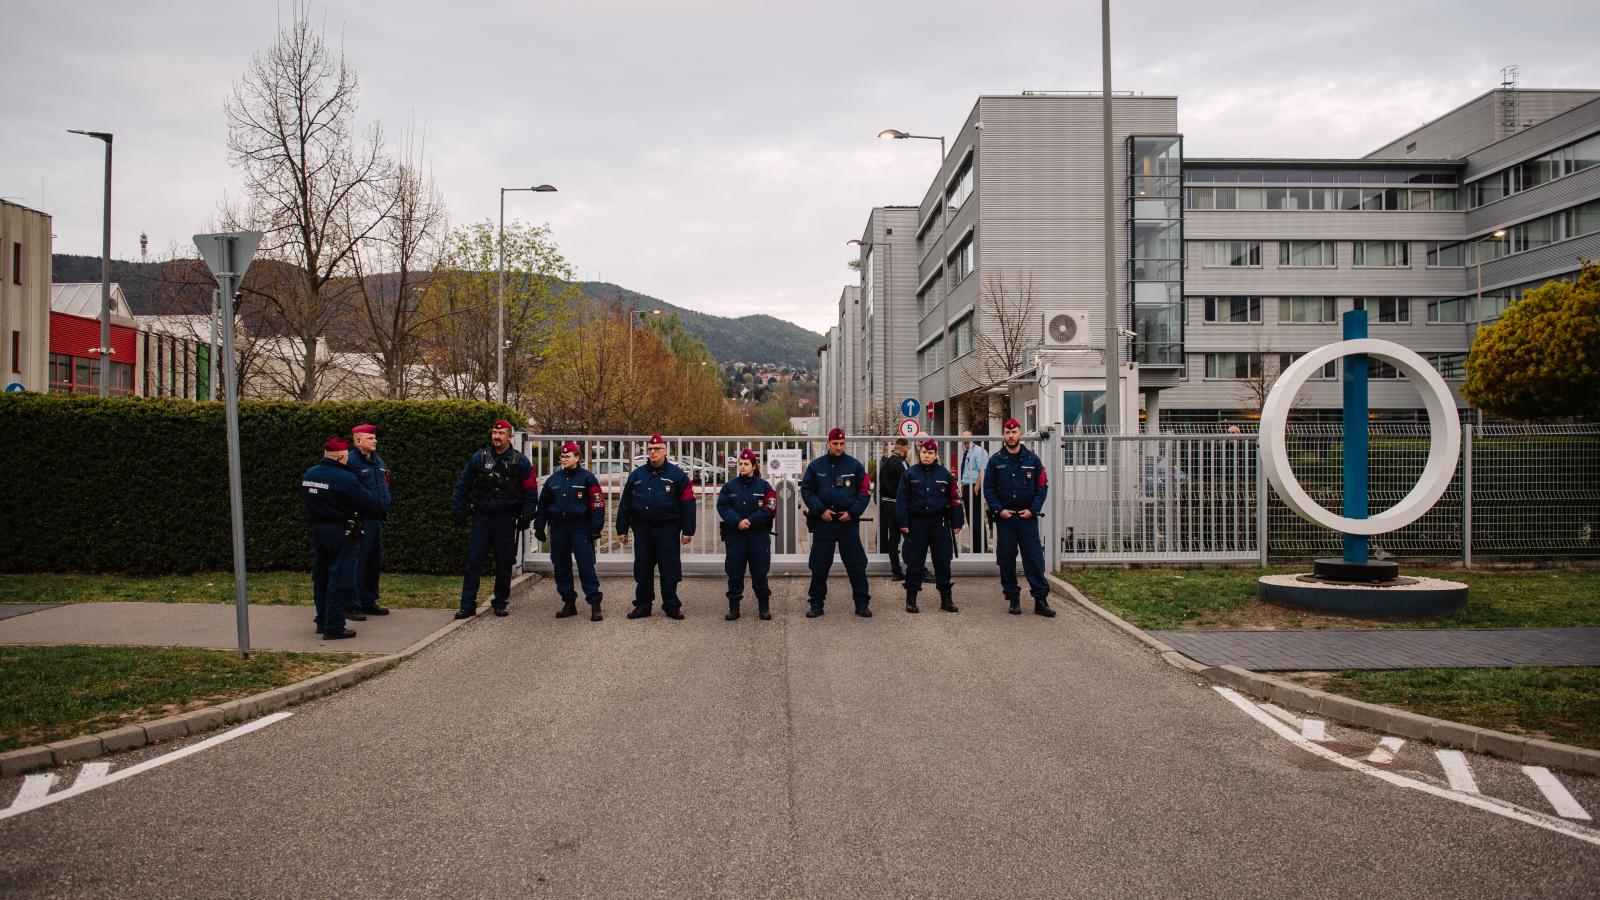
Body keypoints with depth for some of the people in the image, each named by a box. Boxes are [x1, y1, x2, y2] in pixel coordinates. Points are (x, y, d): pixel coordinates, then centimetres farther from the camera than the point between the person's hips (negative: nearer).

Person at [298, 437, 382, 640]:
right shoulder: (345, 478, -20)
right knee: (340, 580, -3)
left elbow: (305, 500, 16)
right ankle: (334, 627, -3)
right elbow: (368, 505, -16)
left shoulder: (308, 475, 5)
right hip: (341, 533, -8)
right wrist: (376, 506, 5)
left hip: (317, 530, 8)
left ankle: (322, 622, 27)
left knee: (321, 577, 17)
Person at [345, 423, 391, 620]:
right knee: (357, 563, -6)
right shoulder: (351, 461, -12)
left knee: (374, 562, 14)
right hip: (360, 520, -9)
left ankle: (369, 601, 24)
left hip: (377, 520, 9)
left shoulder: (378, 461, 16)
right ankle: (352, 605, -1)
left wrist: (387, 501, 18)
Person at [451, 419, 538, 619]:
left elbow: (531, 492, 2)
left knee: (504, 563, 7)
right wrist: (458, 511, 2)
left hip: (506, 520, 0)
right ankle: (468, 605, -1)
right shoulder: (478, 458, 4)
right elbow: (462, 486, 9)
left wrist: (525, 518, -5)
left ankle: (500, 603, 19)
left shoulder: (520, 462, 1)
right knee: (474, 561, -4)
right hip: (482, 517, 0)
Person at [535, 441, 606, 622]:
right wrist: (539, 528, 12)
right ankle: (569, 603, 18)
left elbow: (597, 504, -6)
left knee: (586, 567, -8)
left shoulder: (587, 478, -3)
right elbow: (543, 505, 17)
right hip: (558, 529, 5)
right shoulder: (553, 479, 12)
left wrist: (595, 528, -11)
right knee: (561, 568, 8)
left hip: (580, 528, -5)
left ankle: (595, 605, -4)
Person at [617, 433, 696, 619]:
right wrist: (622, 529, 9)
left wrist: (687, 530, -9)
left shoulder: (677, 475, 0)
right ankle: (642, 605, 19)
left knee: (669, 569, 1)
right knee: (642, 570, 8)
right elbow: (625, 504, 13)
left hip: (667, 529, -3)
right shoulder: (636, 475, 10)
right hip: (642, 529, 3)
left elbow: (688, 504, -4)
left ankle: (671, 606, 11)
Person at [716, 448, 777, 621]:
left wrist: (750, 521, -15)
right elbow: (722, 506, -1)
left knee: (760, 572, 3)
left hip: (759, 535, -1)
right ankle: (733, 607, 11)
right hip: (734, 535, 1)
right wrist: (737, 522, -15)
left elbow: (769, 509, -6)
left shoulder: (763, 486, 3)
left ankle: (763, 606, 14)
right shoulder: (730, 486, 7)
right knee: (734, 572, 2)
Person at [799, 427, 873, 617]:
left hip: (848, 522, -1)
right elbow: (806, 490, 3)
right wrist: (820, 510, -7)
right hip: (823, 522, 1)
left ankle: (862, 603, 10)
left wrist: (852, 512, -8)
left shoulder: (855, 465, 2)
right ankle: (816, 603, 15)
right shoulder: (816, 465, 3)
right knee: (819, 565, 4)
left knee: (856, 564, 1)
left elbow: (864, 491, 3)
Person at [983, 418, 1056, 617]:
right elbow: (988, 488, 4)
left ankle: (1041, 599, 0)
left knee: (1034, 557, -4)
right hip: (1004, 517, 1)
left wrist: (1033, 509, -6)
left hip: (1027, 517, -1)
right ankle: (1013, 599, 13)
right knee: (1006, 558, 3)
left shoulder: (1032, 459, 4)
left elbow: (1042, 486, 4)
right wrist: (999, 510, -7)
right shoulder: (996, 460, 4)